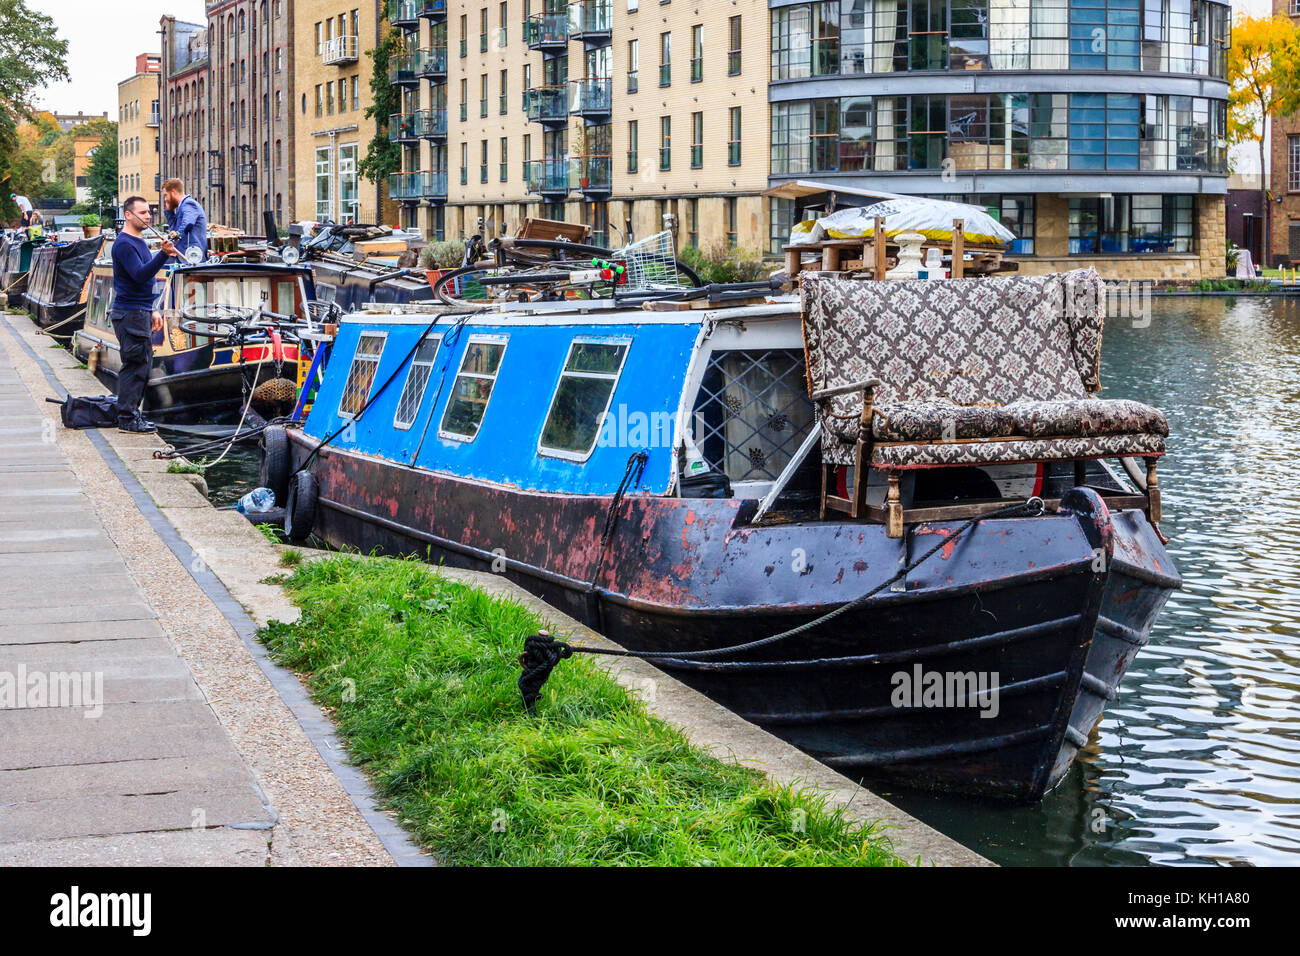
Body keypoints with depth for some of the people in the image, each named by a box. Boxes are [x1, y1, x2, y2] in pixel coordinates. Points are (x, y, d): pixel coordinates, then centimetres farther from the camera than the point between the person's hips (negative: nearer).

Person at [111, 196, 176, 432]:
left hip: (141, 311, 10)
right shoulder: (124, 243, -14)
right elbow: (140, 275, -26)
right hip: (129, 313, -10)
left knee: (143, 364, 12)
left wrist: (152, 311, 23)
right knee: (136, 365, -8)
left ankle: (131, 413, 18)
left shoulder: (139, 241, 17)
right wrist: (163, 255, -37)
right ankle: (127, 418, -5)